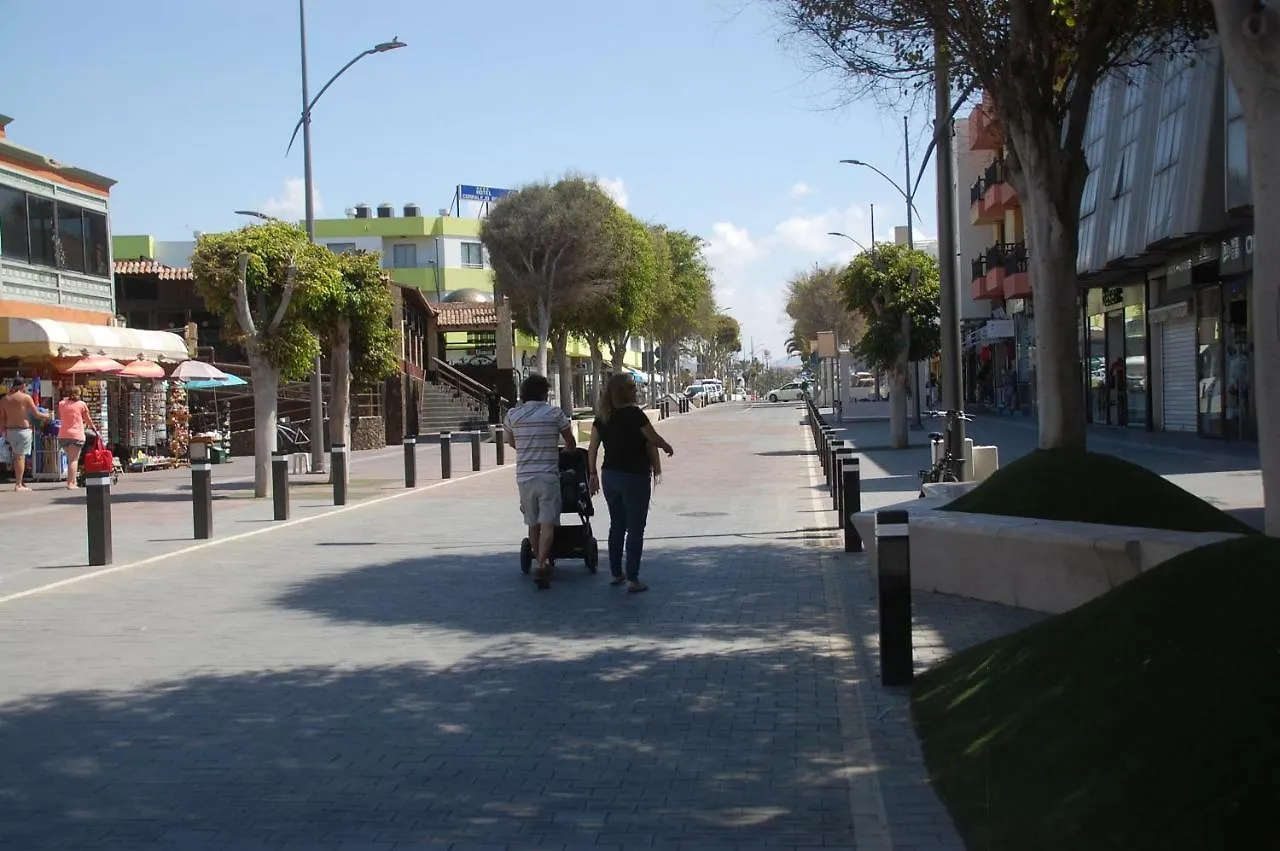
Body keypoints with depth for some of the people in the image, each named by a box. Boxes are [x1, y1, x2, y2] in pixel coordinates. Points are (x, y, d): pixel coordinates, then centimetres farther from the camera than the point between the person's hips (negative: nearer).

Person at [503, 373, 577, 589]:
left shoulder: (513, 415, 3)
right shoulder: (555, 413, -3)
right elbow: (571, 445, 7)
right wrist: (561, 451, 29)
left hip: (524, 477, 3)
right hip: (548, 476, -3)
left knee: (533, 524, 15)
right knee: (547, 524, -5)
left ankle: (543, 563, 27)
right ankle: (541, 566, -19)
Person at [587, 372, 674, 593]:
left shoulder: (602, 416, 2)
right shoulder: (634, 414, -15)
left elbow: (592, 448, 4)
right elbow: (654, 439, -6)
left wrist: (593, 474, 12)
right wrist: (668, 447, 14)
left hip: (610, 476, 6)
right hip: (634, 477, -6)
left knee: (617, 525, 19)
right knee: (635, 529, 1)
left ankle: (616, 573, 26)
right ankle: (632, 579, 0)